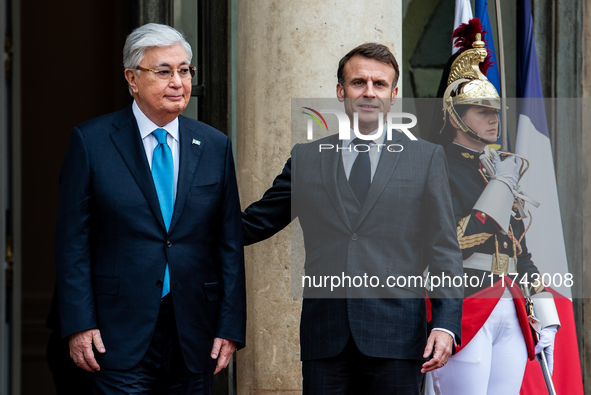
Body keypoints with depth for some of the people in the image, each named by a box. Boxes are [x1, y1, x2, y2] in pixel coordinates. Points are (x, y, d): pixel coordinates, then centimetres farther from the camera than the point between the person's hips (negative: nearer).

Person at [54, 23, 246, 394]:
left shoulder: (215, 146, 9)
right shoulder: (92, 141, 0)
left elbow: (230, 243, 9)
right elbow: (73, 241, -1)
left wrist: (230, 328, 3)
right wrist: (79, 325, -8)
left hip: (194, 334, 3)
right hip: (120, 335, -3)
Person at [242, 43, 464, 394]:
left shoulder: (427, 158, 8)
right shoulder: (306, 159, 13)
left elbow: (444, 250, 4)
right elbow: (254, 223, 17)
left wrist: (446, 324, -7)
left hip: (395, 338, -1)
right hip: (325, 338, 2)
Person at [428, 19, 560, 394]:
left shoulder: (500, 172, 21)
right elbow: (455, 244, -15)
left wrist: (545, 318, 15)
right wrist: (502, 186, -10)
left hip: (511, 316, 7)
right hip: (465, 313, -7)